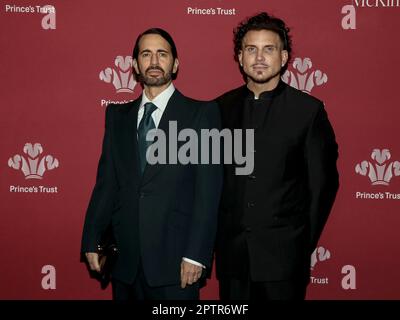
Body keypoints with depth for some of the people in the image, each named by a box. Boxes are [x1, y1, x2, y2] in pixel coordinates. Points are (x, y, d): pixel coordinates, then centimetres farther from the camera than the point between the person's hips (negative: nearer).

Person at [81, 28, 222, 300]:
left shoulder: (201, 114, -2)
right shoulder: (118, 115, 11)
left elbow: (208, 189, -8)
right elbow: (106, 182, 10)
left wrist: (196, 254, -13)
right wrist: (92, 240, 4)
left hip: (174, 257, -3)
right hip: (125, 257, 4)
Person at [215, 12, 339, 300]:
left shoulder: (308, 110, -4)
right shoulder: (222, 108, 4)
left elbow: (324, 181, -1)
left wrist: (306, 241, 0)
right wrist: (215, 235, 6)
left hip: (283, 253, -2)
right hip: (231, 251, 3)